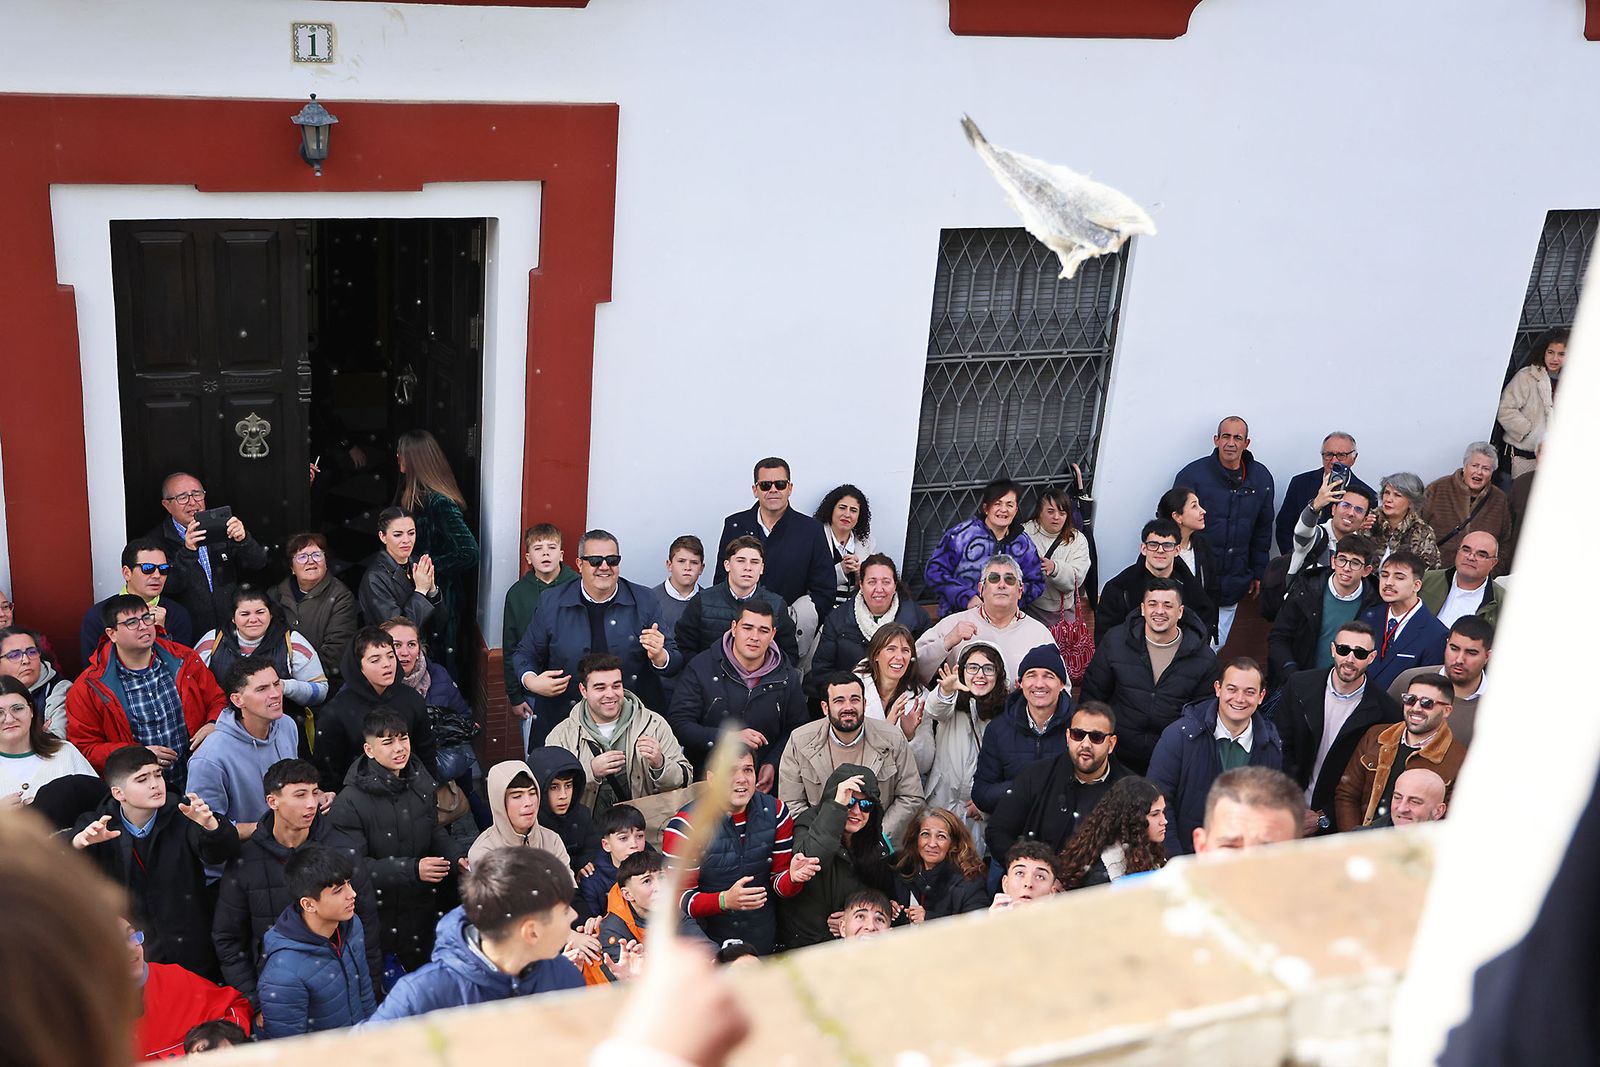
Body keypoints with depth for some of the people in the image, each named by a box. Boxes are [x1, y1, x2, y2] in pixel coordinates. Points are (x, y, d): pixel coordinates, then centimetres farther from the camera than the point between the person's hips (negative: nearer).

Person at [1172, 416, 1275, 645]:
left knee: (1216, 645, 10)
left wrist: (1258, 573, 15)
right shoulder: (1193, 474, -7)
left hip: (1233, 583, 4)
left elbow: (1263, 530, 15)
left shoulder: (1261, 478, 5)